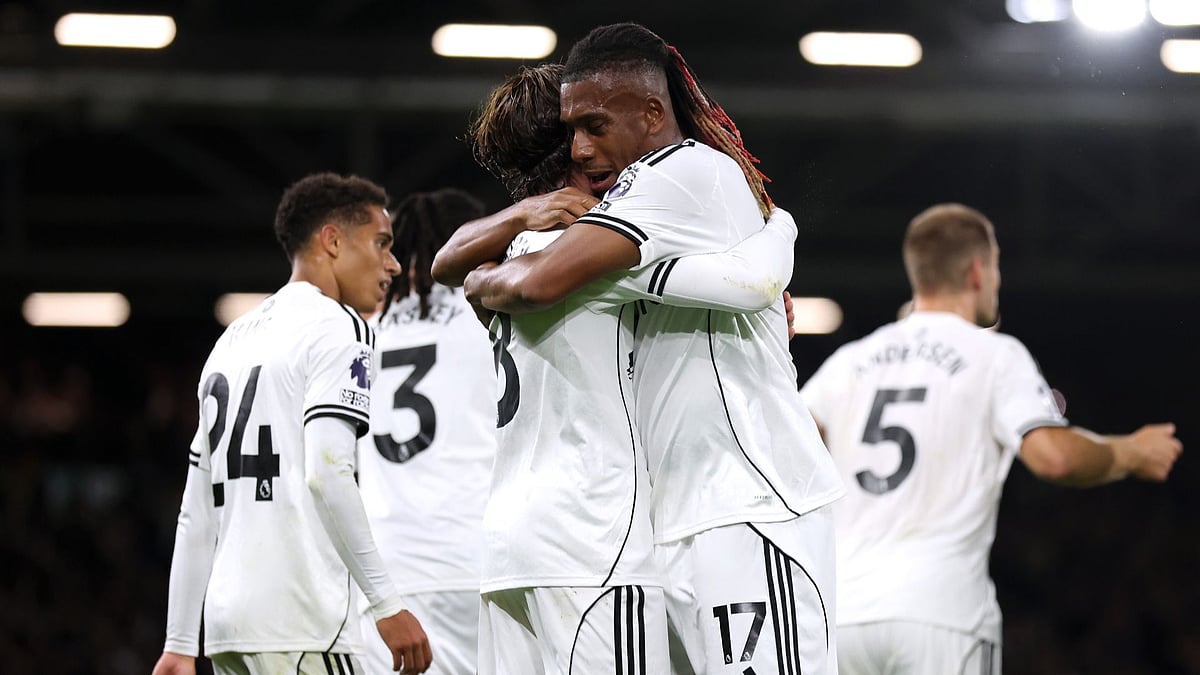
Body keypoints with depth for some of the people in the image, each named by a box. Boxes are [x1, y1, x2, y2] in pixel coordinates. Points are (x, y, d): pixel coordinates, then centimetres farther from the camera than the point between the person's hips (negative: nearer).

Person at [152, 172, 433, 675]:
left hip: (227, 615, 8)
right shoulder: (338, 328, -3)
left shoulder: (234, 338, 23)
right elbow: (327, 474, -17)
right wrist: (387, 603, -15)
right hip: (299, 620, -8)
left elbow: (196, 514, 21)